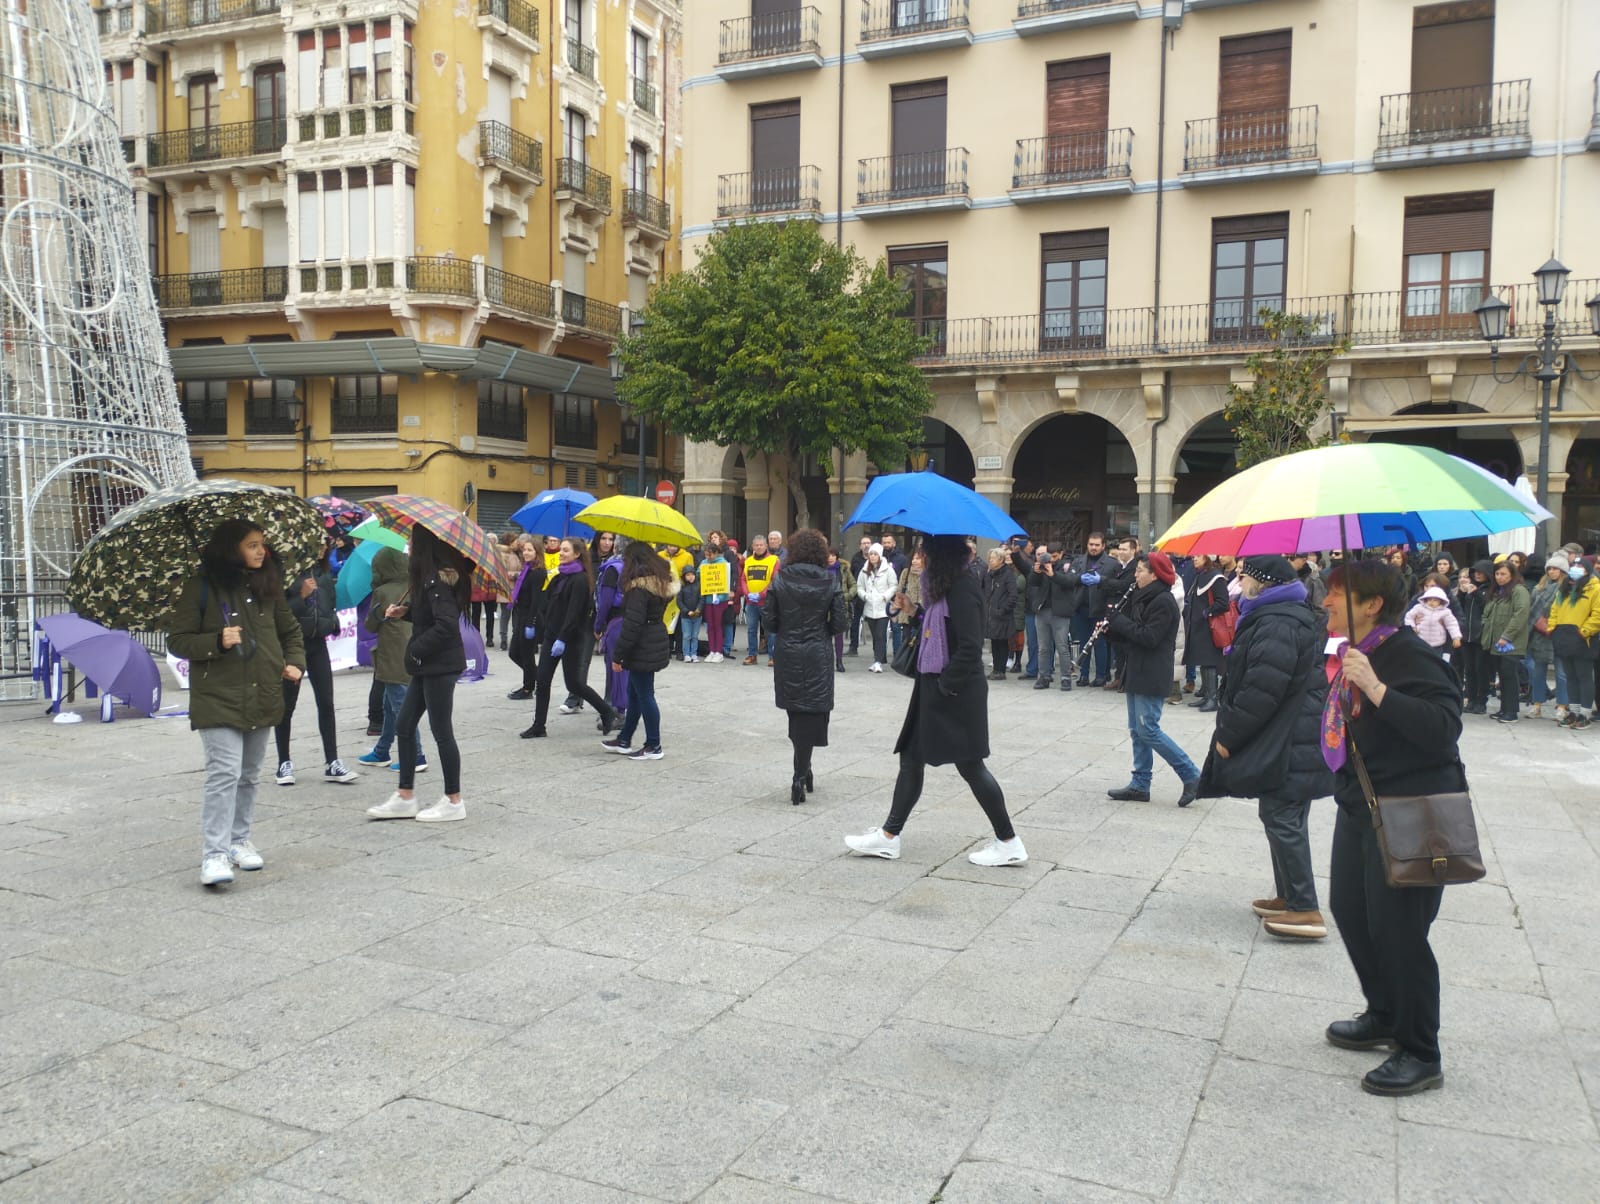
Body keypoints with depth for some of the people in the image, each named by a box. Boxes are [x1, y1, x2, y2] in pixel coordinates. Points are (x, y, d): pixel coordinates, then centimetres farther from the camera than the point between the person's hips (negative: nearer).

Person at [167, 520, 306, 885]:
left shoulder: (267, 586, 9)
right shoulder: (200, 587, -5)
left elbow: (291, 630, 20)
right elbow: (177, 640, -5)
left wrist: (295, 662, 2)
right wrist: (217, 641, -21)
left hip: (262, 697, 5)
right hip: (218, 699, -5)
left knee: (249, 775, 14)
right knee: (224, 772, -14)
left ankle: (239, 840, 28)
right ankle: (214, 855, -13)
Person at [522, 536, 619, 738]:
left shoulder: (580, 579, -14)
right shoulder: (560, 576, 14)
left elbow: (574, 612, -21)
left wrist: (562, 638, -25)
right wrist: (543, 636, 15)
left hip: (571, 639, -8)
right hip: (552, 636, 8)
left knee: (573, 683, -1)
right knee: (542, 682, 4)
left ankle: (607, 713, 16)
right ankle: (538, 726, 10)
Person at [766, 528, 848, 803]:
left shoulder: (780, 580, -4)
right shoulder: (831, 580, -6)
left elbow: (770, 621, -3)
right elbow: (841, 622, -6)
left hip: (787, 655, 1)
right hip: (818, 656, -1)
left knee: (795, 714, 13)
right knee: (811, 715, 3)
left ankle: (803, 772, 19)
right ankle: (800, 777, 0)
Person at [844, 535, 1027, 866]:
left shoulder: (962, 588, -19)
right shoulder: (944, 585, 11)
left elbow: (970, 646, -24)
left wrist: (947, 684, -19)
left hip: (956, 692, -10)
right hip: (934, 687, 10)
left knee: (970, 765, -1)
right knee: (911, 758, 12)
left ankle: (1009, 843, 11)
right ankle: (889, 836, 20)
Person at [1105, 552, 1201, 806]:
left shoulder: (1163, 602, -15)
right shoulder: (1141, 597, 14)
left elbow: (1148, 637, -22)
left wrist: (1118, 620, -15)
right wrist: (1111, 627, -1)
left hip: (1152, 677, -10)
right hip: (1136, 673, 10)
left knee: (1148, 730, -9)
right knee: (1137, 730, 11)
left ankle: (1191, 776, 0)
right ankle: (1140, 785, 17)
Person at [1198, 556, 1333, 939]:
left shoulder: (1276, 625, -20)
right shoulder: (1289, 616, 15)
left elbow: (1262, 691, -25)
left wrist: (1228, 735, -15)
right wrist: (1231, 732, 18)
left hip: (1288, 745, -11)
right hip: (1290, 740, 11)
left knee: (1282, 820, -5)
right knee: (1282, 819, 17)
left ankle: (1305, 910, -1)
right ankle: (1289, 896, 26)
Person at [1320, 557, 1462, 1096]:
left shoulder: (1409, 657, -19)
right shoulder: (1355, 653, 8)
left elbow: (1444, 727, -31)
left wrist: (1375, 688, -33)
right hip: (1361, 807, 9)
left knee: (1396, 930, -4)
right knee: (1349, 910, 16)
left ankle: (1420, 1056, 11)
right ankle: (1384, 1017, 36)